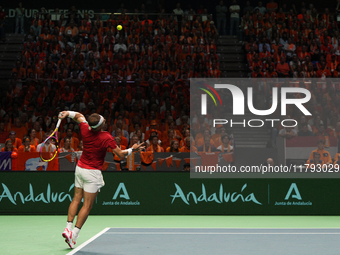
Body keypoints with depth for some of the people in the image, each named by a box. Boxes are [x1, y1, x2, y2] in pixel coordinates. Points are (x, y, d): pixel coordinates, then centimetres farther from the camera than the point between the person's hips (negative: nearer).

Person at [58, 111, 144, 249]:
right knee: (87, 205, -2)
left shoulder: (85, 129, -7)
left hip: (80, 168, 6)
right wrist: (132, 149, 4)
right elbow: (121, 154, -11)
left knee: (76, 199, 14)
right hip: (92, 173, -6)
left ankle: (68, 227, 7)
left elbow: (79, 115, 17)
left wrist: (67, 113, 6)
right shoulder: (107, 138, -21)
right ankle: (74, 234, -5)